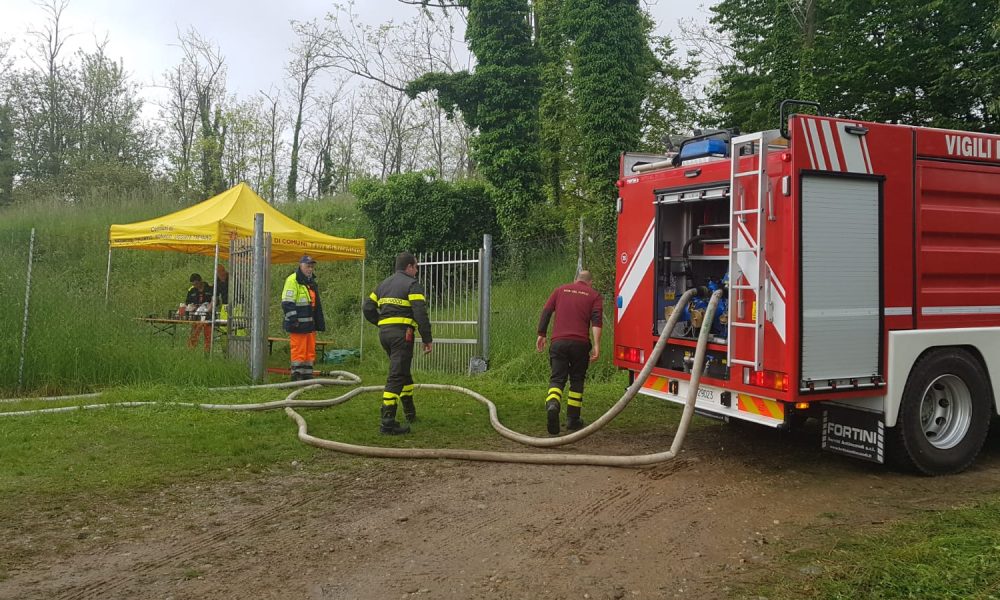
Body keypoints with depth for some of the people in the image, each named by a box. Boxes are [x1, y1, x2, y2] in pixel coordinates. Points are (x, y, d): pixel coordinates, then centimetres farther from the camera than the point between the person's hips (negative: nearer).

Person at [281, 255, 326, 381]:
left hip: (310, 324, 9)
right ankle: (296, 376, 1)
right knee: (298, 351, -6)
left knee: (310, 351, 11)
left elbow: (317, 305, 26)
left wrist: (320, 322, 22)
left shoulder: (312, 282, 19)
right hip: (297, 325, -9)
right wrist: (293, 320, -20)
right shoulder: (292, 280, -9)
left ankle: (307, 375, 19)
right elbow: (287, 303, -15)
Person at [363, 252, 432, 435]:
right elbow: (420, 314, -14)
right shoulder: (412, 285, -4)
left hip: (383, 332, 8)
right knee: (396, 376, -9)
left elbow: (367, 308, 16)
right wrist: (427, 339, -9)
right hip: (401, 333, -8)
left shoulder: (384, 284, 19)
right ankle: (388, 423, -13)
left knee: (403, 370, 24)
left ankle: (410, 411, 34)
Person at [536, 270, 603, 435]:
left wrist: (541, 335, 16)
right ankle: (573, 420, 18)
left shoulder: (560, 290, 17)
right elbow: (596, 321, -4)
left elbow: (546, 313, 10)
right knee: (577, 380, 14)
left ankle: (552, 405, -27)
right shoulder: (593, 295, 10)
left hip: (558, 341, 1)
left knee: (557, 379, 2)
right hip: (580, 343, -1)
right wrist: (596, 345, -10)